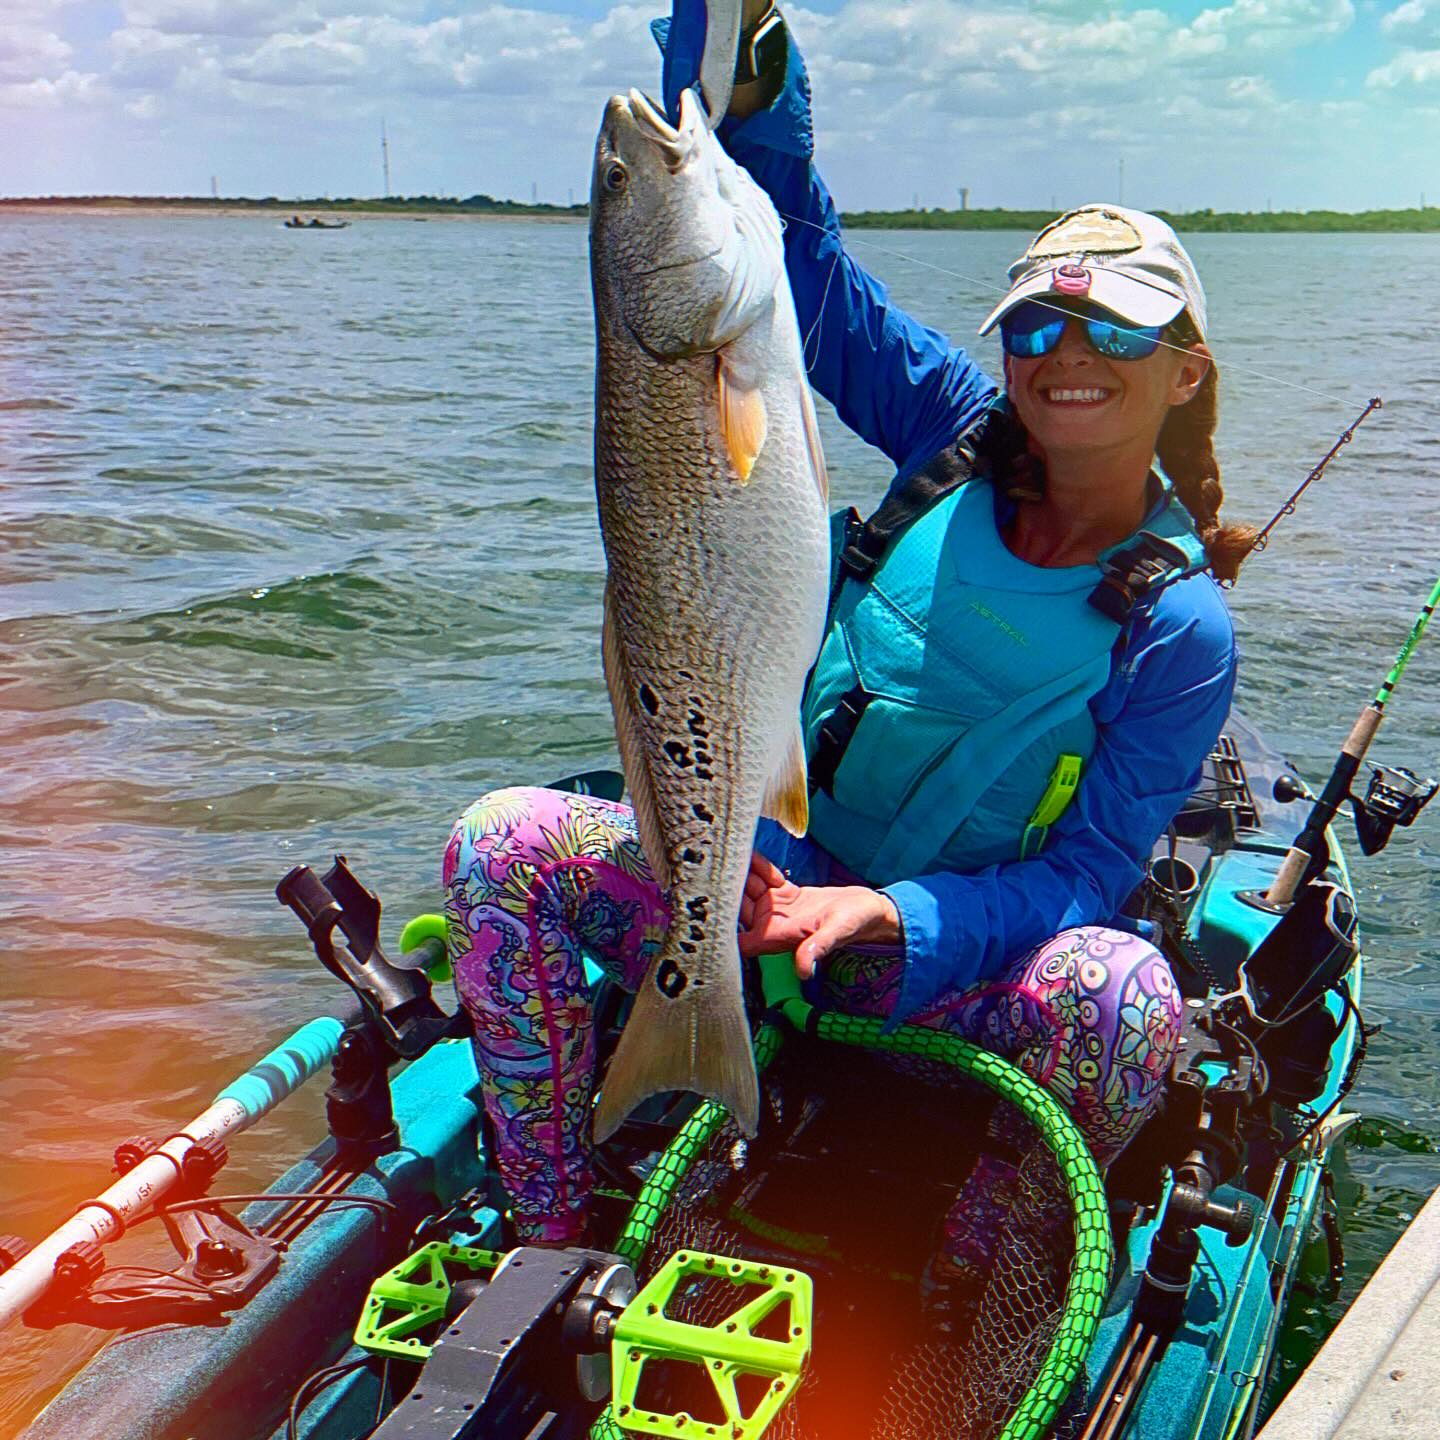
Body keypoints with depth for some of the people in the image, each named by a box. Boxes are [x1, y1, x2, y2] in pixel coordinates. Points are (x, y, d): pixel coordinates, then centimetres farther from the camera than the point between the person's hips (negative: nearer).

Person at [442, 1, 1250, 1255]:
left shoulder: (1180, 629, -10)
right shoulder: (961, 441, -2)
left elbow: (1089, 872, -14)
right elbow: (794, 234, -3)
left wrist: (882, 912, -30)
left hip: (936, 966, -3)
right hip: (754, 877, 3)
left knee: (1119, 994, -35)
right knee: (503, 843, -18)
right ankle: (553, 1252, -7)